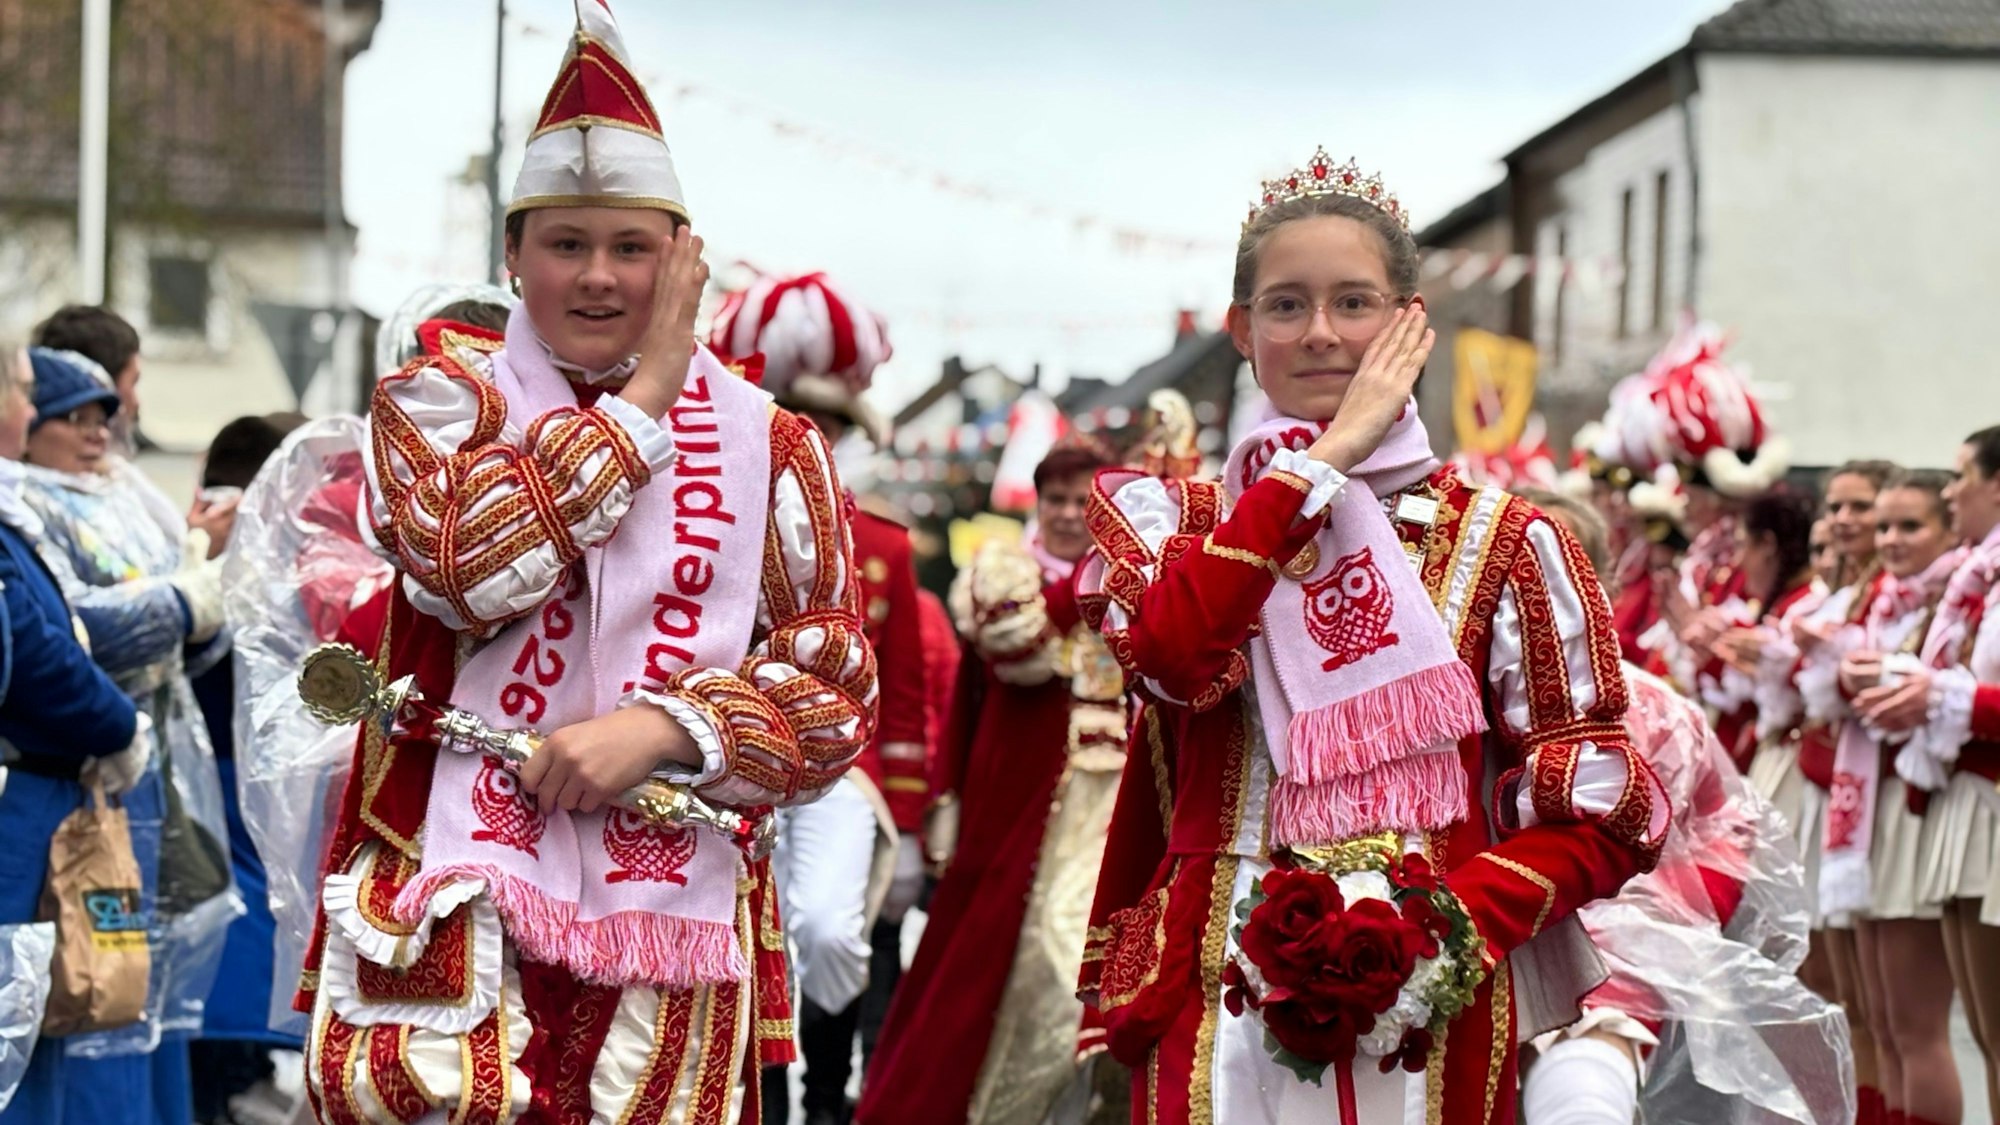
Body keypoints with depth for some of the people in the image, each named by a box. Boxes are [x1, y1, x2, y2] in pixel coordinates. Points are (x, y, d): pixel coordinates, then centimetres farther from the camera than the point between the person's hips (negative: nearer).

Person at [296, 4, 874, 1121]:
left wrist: (661, 728, -15)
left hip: (669, 905, 2)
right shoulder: (438, 397, 5)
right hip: (457, 908, -2)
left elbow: (837, 694, 2)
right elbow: (469, 564, -16)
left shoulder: (771, 446, 8)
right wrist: (648, 392, -7)